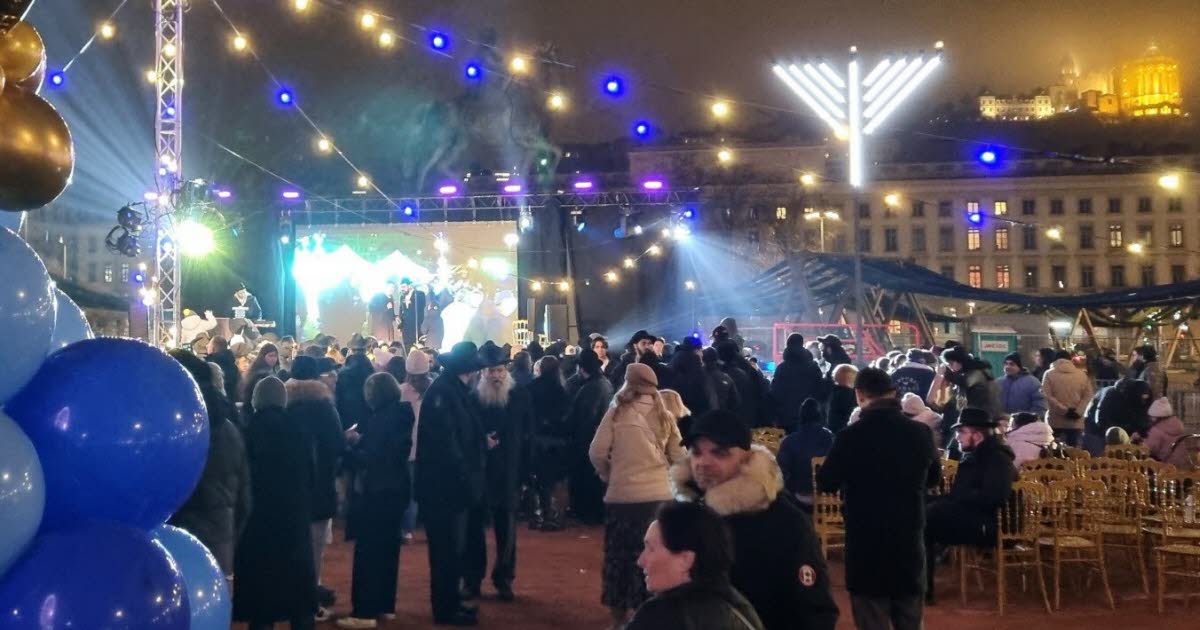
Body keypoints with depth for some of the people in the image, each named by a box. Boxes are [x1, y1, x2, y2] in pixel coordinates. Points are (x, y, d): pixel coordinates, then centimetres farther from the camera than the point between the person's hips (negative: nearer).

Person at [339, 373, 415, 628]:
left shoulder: (382, 419, -19)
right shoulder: (400, 415, 9)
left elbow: (370, 457, -21)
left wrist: (354, 443, -5)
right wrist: (360, 441, 6)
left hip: (377, 491, -10)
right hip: (394, 488, 10)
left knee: (368, 550, -5)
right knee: (387, 547, 15)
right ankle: (385, 605, 23)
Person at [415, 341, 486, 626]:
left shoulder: (457, 391, 14)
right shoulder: (442, 392, -17)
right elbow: (445, 442, -22)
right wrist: (465, 478, -20)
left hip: (454, 484, 10)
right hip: (444, 485, -10)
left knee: (453, 548, 16)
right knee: (448, 549, -2)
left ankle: (450, 602, 25)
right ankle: (445, 609, 6)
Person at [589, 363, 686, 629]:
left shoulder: (617, 412, -4)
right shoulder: (664, 416, 2)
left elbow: (597, 453, -6)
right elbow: (678, 458, 4)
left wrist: (608, 474, 12)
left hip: (621, 495, -1)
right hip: (659, 495, 2)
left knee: (620, 556, 12)